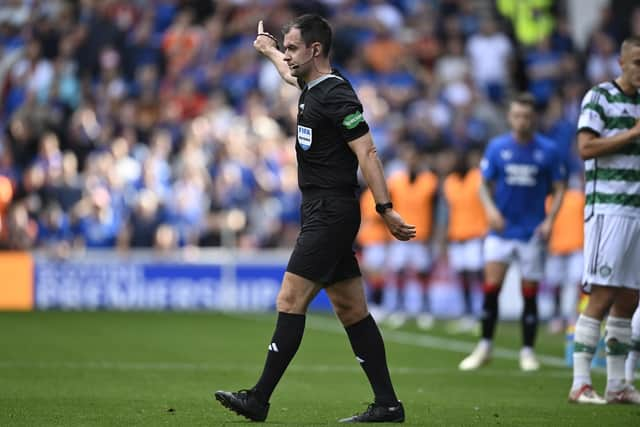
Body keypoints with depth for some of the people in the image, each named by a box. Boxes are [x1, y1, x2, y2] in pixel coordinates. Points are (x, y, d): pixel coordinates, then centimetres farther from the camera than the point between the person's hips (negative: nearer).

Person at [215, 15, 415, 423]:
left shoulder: (336, 95, -15)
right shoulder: (312, 86, 13)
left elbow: (367, 152, -20)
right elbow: (291, 73, 39)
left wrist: (386, 209, -25)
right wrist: (269, 49, 57)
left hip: (331, 215, -10)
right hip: (323, 214, 10)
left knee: (290, 301, -10)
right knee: (351, 310, 7)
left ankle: (259, 399, -9)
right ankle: (387, 404, 8)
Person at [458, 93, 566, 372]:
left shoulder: (548, 150, -1)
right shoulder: (497, 147, 2)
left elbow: (558, 189, 5)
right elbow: (484, 184, 7)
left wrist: (549, 219, -8)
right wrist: (490, 208, -12)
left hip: (532, 233, -1)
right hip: (501, 230, 1)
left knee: (530, 293, 1)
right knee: (491, 288, -8)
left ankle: (527, 351, 11)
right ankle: (484, 347, 3)